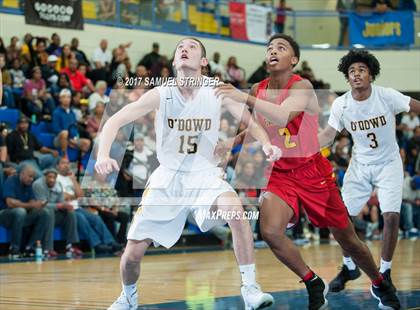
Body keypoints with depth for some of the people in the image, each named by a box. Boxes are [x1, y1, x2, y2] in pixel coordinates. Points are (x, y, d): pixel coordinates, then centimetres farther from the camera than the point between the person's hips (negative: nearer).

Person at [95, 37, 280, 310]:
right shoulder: (161, 95, -11)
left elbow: (249, 122, 2)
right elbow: (115, 121, -9)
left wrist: (267, 144, -19)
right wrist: (103, 156, -26)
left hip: (205, 175, -1)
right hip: (167, 177, 1)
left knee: (235, 209, -34)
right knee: (133, 252, -3)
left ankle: (250, 287, -23)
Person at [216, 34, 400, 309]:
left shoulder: (302, 88, -19)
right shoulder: (258, 90, -1)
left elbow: (283, 116, -40)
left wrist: (245, 98, -47)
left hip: (313, 172, -3)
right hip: (279, 174, 4)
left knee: (348, 240, 9)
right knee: (270, 232, -23)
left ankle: (380, 284, 37)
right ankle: (313, 284, -1)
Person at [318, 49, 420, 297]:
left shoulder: (387, 96, -19)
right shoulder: (341, 104, -10)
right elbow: (328, 135, -4)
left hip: (388, 163, -3)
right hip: (360, 165, 3)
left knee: (391, 216, -16)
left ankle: (385, 271, 3)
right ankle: (349, 267, 19)